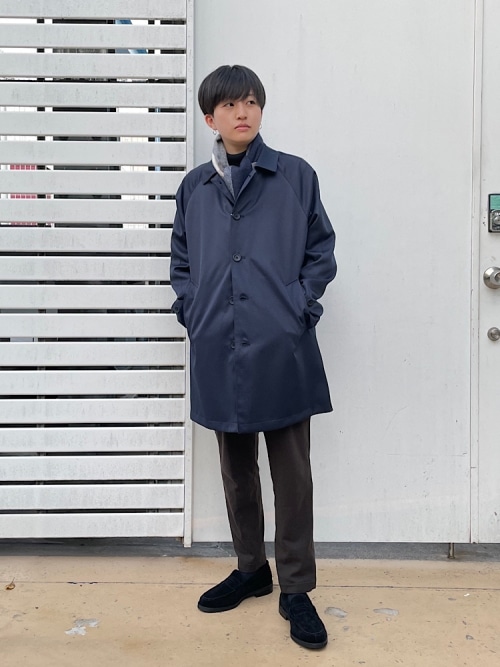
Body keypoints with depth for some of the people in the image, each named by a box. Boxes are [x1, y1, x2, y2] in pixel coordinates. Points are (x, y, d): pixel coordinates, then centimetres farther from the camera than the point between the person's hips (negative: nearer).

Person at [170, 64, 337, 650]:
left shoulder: (296, 176, 2)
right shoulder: (194, 187, 10)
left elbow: (321, 251, 4)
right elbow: (181, 262, 15)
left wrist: (299, 304, -7)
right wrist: (192, 311, 1)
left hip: (282, 349, -3)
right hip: (219, 350, 3)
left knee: (291, 470, 3)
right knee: (236, 468, 15)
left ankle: (296, 589, 18)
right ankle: (250, 569, 34)